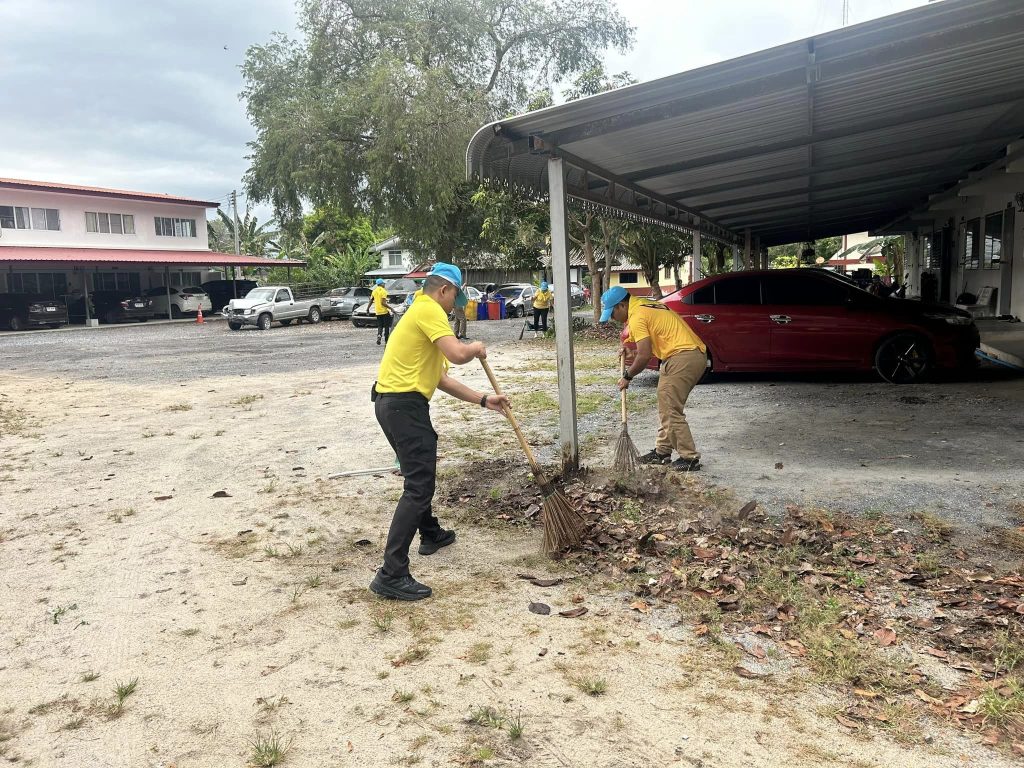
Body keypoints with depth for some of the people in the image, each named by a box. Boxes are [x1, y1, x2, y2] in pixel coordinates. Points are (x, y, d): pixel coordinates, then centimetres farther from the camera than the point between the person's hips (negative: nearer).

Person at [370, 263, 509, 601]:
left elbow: (441, 379, 22)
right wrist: (476, 348, 0)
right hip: (404, 404, -11)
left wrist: (484, 400, 20)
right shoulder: (429, 310, -9)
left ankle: (430, 533, 48)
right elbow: (458, 354, -24)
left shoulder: (422, 313, 22)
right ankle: (391, 575, -11)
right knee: (419, 486, -10)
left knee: (423, 470, 28)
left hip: (394, 403, 11)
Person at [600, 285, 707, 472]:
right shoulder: (646, 306, 19)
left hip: (683, 358, -10)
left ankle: (690, 458, -2)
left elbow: (644, 355, -17)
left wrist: (628, 377, -4)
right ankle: (662, 451, 22)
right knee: (667, 406, 15)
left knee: (671, 410, -6)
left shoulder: (637, 317, -12)